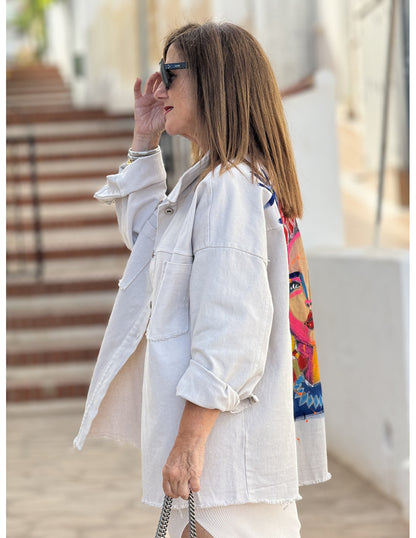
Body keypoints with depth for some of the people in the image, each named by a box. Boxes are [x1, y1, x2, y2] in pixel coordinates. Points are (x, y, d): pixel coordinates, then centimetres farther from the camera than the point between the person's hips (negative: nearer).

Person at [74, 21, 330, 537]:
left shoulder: (229, 186, -17)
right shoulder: (213, 181, 16)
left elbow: (229, 330, -22)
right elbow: (144, 232, 34)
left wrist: (189, 441, -21)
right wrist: (144, 142, 23)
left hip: (223, 441, -10)